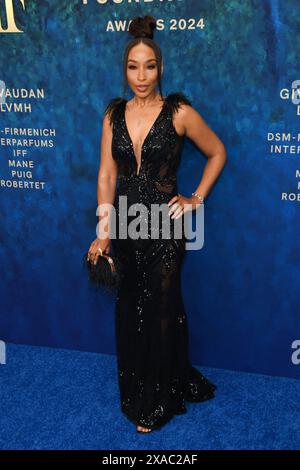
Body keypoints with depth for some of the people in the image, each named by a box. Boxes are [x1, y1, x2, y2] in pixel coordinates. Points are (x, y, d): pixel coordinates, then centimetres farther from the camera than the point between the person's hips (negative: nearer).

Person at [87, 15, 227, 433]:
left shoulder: (179, 112, -8)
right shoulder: (114, 114, 3)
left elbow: (217, 153, 4)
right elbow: (106, 176, 0)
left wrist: (196, 199, -2)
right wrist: (103, 233, -6)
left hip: (163, 226, -4)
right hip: (125, 223, 4)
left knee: (161, 310, 7)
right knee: (129, 309, 14)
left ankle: (157, 403, 26)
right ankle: (133, 390, 36)